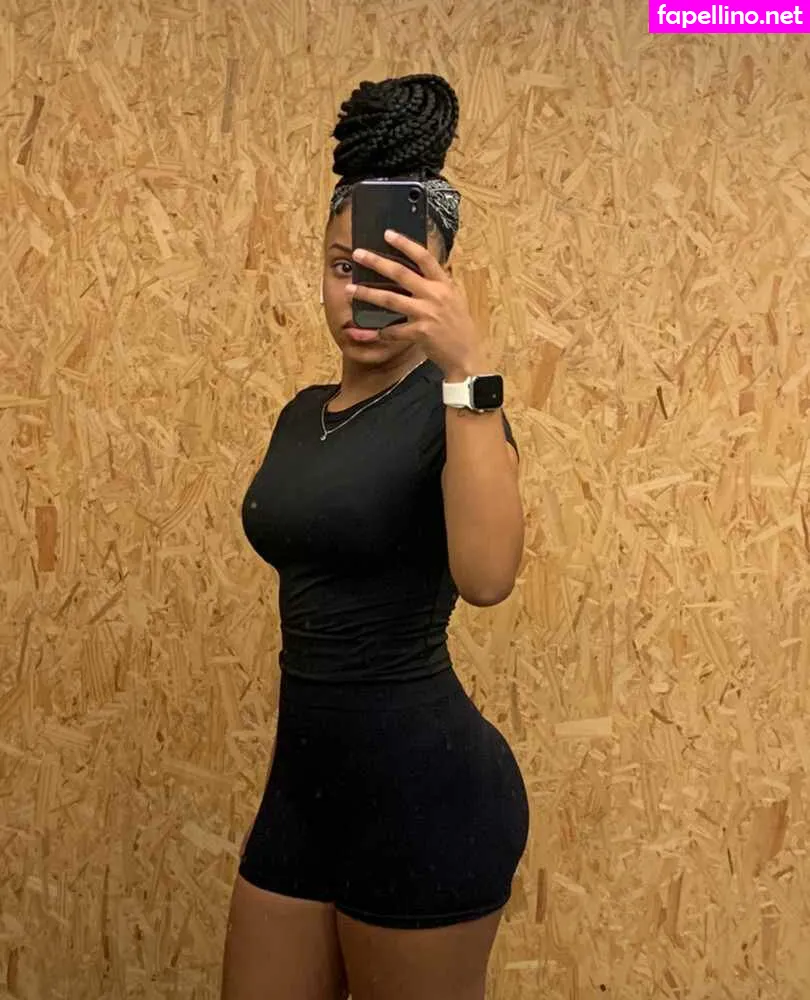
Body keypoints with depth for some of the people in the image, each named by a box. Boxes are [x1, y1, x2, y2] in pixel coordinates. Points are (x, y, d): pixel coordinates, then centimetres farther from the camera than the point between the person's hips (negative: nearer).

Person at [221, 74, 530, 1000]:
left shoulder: (450, 406, -12)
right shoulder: (302, 414, 10)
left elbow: (487, 576, -32)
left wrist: (465, 367, -35)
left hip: (425, 786, -7)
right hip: (305, 777, 7)